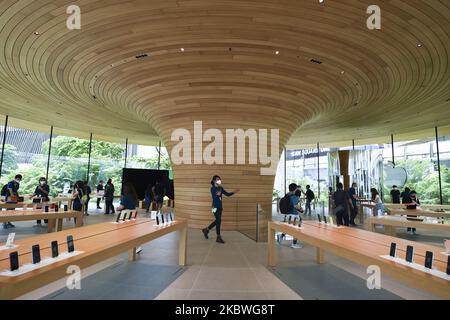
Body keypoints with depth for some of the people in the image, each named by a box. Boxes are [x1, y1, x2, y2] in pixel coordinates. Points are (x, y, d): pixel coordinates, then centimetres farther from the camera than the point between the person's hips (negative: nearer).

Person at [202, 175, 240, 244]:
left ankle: (206, 230, 33)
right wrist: (217, 195, -43)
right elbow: (213, 197, -21)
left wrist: (234, 192, -1)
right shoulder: (213, 188, -9)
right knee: (218, 221, -8)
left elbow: (227, 194, 10)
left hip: (220, 207, 7)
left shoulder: (221, 188, 10)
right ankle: (218, 237, 1)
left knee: (217, 221, 14)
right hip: (215, 207, -7)